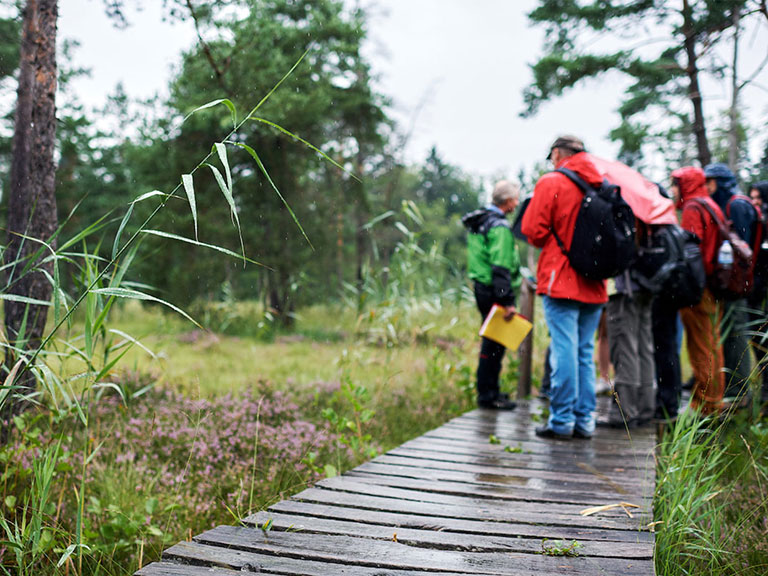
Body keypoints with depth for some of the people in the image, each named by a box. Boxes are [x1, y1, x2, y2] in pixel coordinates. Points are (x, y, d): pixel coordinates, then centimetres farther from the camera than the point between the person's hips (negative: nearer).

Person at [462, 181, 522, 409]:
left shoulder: (479, 222, 15)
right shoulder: (499, 227, -17)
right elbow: (501, 268, -22)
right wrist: (508, 301, -23)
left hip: (482, 287, 10)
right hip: (494, 292, -10)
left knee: (491, 340, 18)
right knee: (495, 344, -4)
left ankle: (489, 390, 27)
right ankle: (487, 395, 1)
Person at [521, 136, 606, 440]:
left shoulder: (551, 182, -5)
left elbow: (533, 229, -8)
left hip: (561, 280, -5)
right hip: (594, 284, 5)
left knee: (564, 349, -4)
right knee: (586, 351, 10)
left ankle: (562, 420, -2)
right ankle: (585, 420, 13)